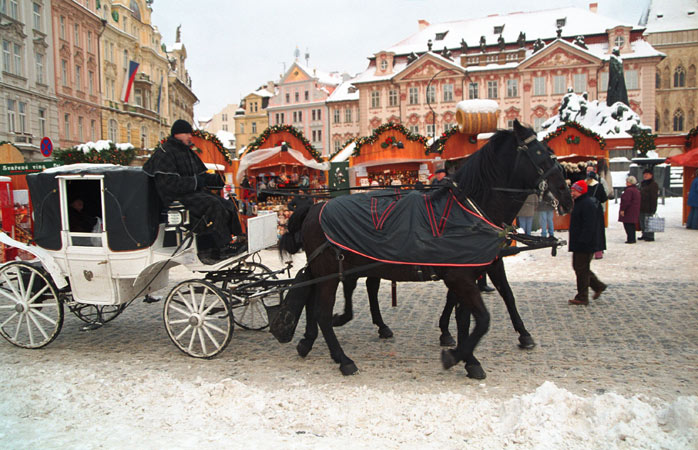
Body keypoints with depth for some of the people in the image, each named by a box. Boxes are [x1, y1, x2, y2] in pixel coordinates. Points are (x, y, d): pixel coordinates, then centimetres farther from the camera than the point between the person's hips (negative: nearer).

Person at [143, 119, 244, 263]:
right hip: (178, 197, -9)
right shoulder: (165, 153, -6)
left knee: (229, 205, -10)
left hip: (195, 192, 9)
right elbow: (169, 184, -17)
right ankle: (224, 247, -25)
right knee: (214, 205, -31)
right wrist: (195, 182, -17)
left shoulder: (188, 152, 24)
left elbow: (202, 175, 24)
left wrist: (218, 179, 5)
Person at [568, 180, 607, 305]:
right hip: (579, 244, 11)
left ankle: (582, 297, 4)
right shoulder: (579, 203, 16)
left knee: (581, 269, -4)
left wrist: (582, 241, -26)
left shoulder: (588, 204, -18)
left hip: (585, 245, -11)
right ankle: (598, 286, 28)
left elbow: (589, 226, -24)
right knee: (578, 266, 17)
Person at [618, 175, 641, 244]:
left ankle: (630, 239, -9)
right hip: (635, 211, 10)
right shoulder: (636, 190, 17)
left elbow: (626, 201, -23)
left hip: (629, 212, -10)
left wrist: (622, 209, -19)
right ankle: (632, 239, 20)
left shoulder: (629, 190, -16)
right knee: (632, 225, 15)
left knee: (628, 225, -6)